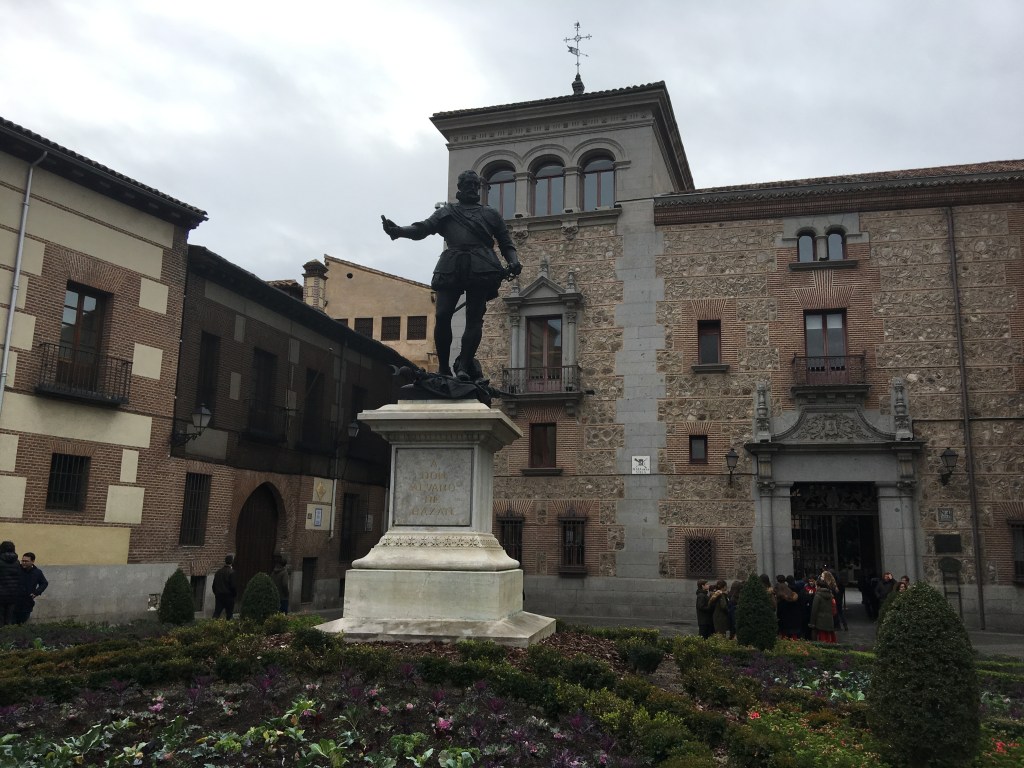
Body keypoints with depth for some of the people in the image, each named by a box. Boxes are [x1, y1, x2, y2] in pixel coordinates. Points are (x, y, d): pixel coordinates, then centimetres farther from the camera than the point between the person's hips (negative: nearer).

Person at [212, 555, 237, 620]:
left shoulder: (218, 572, 6)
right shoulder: (231, 572, -13)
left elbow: (214, 585, 10)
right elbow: (233, 586, -15)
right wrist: (235, 594, 0)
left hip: (218, 596, 5)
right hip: (228, 596, -5)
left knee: (217, 612, 4)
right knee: (229, 613, 6)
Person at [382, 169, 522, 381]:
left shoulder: (491, 214, 26)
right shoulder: (446, 211, 25)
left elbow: (506, 243, 21)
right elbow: (423, 228, 12)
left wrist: (513, 262, -1)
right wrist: (398, 230, -8)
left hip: (481, 268, 0)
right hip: (451, 266, 0)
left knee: (474, 318, -10)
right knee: (442, 316, -12)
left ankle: (464, 366, -15)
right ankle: (443, 368, -6)